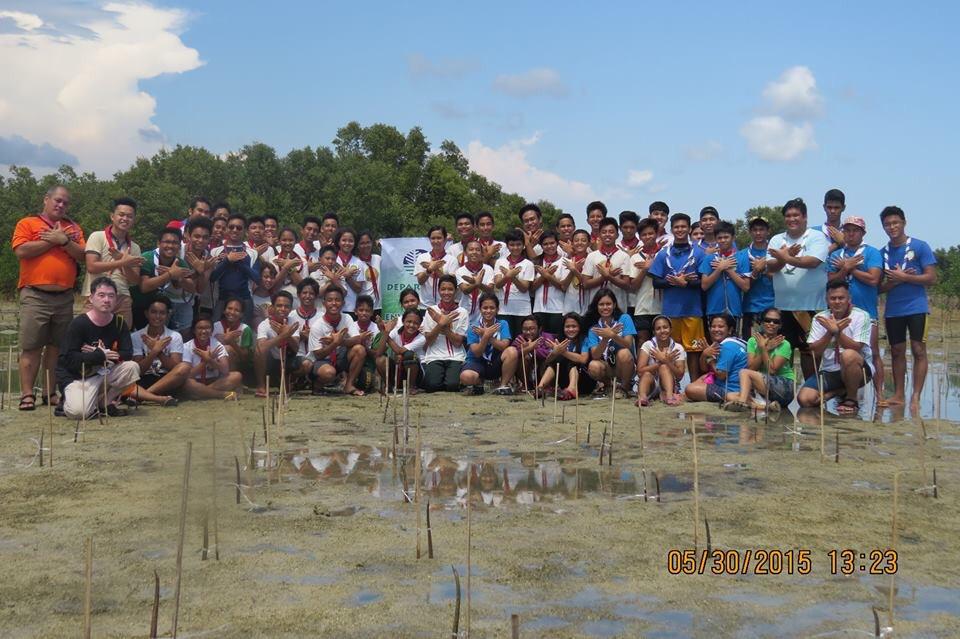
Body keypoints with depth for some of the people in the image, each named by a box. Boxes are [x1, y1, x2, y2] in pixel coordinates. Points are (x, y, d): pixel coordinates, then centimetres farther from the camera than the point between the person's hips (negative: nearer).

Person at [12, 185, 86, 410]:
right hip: (35, 296, -4)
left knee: (56, 346, 7)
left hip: (65, 297, 4)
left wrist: (64, 241, -11)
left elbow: (82, 255, 3)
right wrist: (51, 240, -8)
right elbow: (21, 251, -11)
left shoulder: (73, 228, 15)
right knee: (31, 347, -3)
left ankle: (49, 392, 14)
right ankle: (27, 394, -1)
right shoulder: (27, 223, 5)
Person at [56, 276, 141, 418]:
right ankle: (69, 399, 10)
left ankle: (105, 401, 0)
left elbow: (128, 354, -9)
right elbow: (68, 359, -19)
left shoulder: (119, 323, -1)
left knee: (132, 368, -22)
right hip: (76, 377, -4)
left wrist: (98, 354, -19)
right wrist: (100, 356, -18)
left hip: (104, 373, 5)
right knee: (78, 411, -30)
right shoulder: (78, 323, -15)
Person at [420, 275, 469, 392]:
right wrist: (440, 325, -15)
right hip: (434, 357, 0)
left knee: (452, 385, -27)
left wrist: (444, 326, -14)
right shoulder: (431, 311, 6)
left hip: (456, 357, 0)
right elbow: (427, 341, 0)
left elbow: (458, 342, -2)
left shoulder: (462, 312, 4)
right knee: (432, 385, -27)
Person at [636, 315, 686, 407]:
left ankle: (669, 395, -46)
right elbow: (640, 371, -15)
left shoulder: (677, 348, -2)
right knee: (647, 374, -32)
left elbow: (680, 376, -10)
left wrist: (666, 361, -24)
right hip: (651, 385, 0)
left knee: (664, 367, -27)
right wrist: (661, 361, -22)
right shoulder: (647, 345, -3)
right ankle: (642, 396, -59)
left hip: (669, 385, 0)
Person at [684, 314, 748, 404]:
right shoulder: (719, 344, 13)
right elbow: (704, 369, 15)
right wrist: (704, 354, -6)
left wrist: (711, 359, -3)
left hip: (731, 390, -10)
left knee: (690, 389, -15)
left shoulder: (728, 346, -18)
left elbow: (721, 375, -20)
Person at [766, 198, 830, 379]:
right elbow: (770, 267, -2)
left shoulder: (817, 237, -1)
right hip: (783, 305, 4)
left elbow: (813, 261, -19)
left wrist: (787, 259, -25)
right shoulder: (777, 240, 11)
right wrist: (786, 257, -20)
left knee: (808, 349, 1)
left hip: (810, 305, -4)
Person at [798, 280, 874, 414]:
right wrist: (830, 332, -23)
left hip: (858, 369, -3)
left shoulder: (861, 316, -8)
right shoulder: (821, 318, 2)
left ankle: (851, 399, -14)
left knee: (848, 355, -39)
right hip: (829, 371, 3)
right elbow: (815, 351, -7)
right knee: (805, 399, -20)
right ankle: (842, 391, 8)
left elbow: (856, 348, -20)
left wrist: (837, 332, -33)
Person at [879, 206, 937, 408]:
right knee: (897, 352, 8)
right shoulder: (882, 253, 9)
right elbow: (879, 287, 9)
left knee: (918, 351, -5)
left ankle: (916, 396, -5)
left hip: (916, 307, -4)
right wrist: (894, 282, -10)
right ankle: (898, 394, 15)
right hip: (892, 310, 4)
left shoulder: (920, 246, -2)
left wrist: (903, 277, -12)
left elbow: (931, 279, -6)